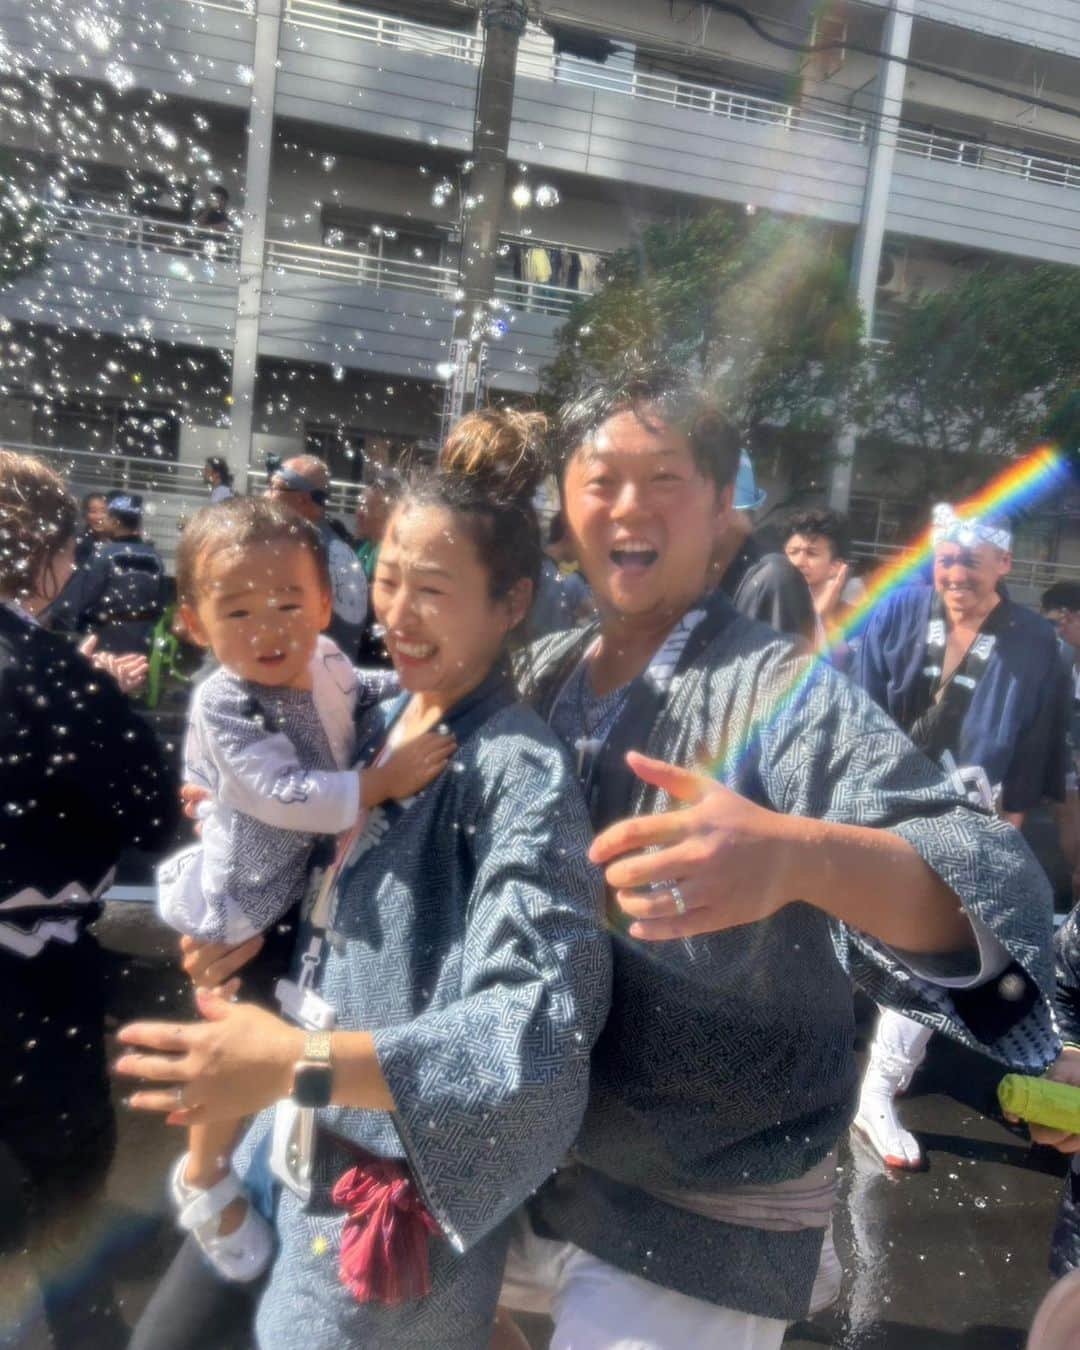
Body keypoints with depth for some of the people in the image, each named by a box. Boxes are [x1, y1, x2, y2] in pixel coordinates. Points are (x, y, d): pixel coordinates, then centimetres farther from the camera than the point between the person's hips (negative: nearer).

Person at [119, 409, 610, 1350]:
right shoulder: (386, 722, -1)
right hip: (303, 1149, 7)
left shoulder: (521, 770, -24)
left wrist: (299, 1063, -35)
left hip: (398, 1194, -7)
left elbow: (539, 1024, -31)